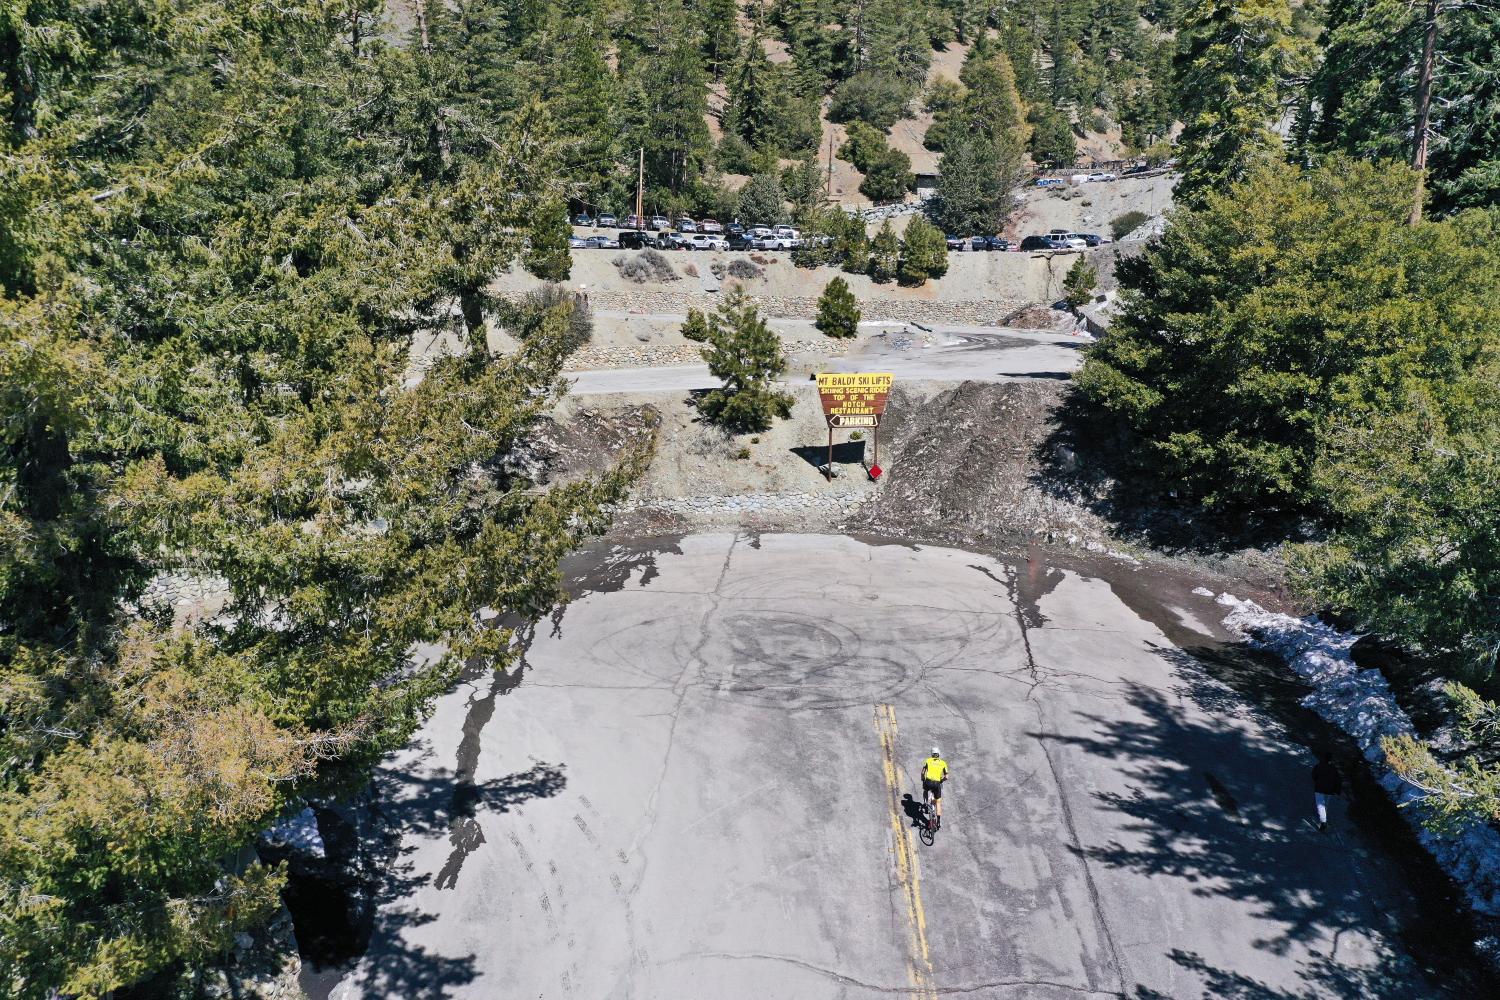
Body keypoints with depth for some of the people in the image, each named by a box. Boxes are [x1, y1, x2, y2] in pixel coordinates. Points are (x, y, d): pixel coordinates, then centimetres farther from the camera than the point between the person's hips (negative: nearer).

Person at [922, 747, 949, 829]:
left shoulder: (928, 760, 13)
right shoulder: (943, 763, 14)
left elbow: (923, 772, 6)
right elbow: (946, 777, 10)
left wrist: (923, 780, 22)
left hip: (928, 782, 0)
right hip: (937, 784, 0)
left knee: (925, 790, 38)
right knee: (938, 802, 14)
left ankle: (925, 802, 17)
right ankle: (939, 821, 8)